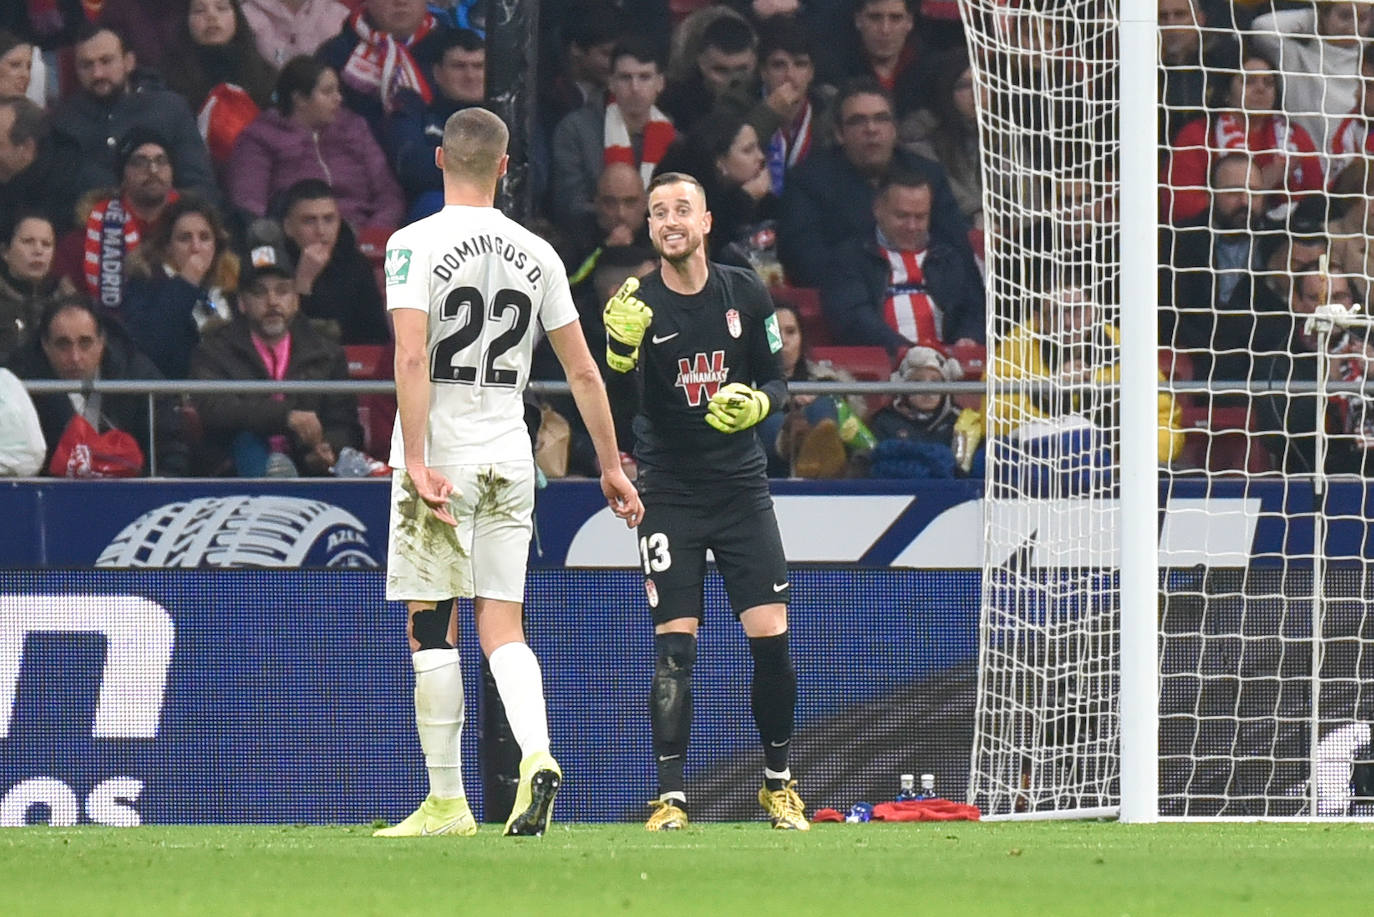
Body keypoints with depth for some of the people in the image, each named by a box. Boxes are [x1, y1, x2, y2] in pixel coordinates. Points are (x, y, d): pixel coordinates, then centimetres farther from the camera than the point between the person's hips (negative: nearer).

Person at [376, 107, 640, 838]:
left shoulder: (415, 244, -7)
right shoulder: (536, 254, 7)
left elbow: (412, 358, -18)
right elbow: (583, 372, 9)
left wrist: (416, 463, -19)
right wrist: (611, 467, 16)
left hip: (442, 452, -4)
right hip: (510, 456, 4)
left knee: (432, 628, 2)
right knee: (501, 626, 8)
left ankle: (446, 803, 3)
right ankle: (537, 755, -17)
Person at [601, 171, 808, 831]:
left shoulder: (745, 294, 1)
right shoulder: (637, 303, -7)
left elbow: (776, 380, 10)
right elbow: (613, 391, -22)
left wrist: (757, 404, -13)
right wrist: (620, 348, -44)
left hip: (741, 485, 2)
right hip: (669, 492, -2)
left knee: (771, 638, -3)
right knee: (674, 647, -9)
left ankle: (778, 783, 14)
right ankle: (669, 795, -6)